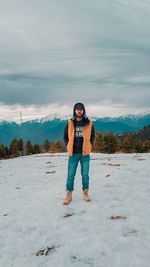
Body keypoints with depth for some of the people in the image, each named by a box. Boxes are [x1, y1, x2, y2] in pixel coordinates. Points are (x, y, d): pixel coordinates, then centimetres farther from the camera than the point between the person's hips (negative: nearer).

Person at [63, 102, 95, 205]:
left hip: (85, 153, 0)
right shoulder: (70, 123, 2)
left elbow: (93, 136, 12)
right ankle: (69, 195, 14)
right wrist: (68, 147, 3)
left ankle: (85, 193, 22)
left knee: (85, 174, 8)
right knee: (71, 175, 3)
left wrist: (90, 146, 3)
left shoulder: (89, 123, 1)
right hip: (73, 153, 0)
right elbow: (65, 136, 11)